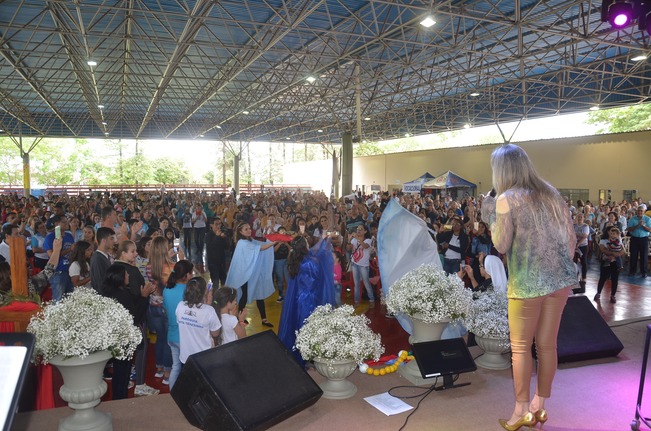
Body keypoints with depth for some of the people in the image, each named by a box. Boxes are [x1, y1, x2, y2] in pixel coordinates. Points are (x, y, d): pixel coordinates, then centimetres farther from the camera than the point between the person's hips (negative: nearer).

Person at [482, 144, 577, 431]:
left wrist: (490, 217, 2)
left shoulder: (507, 198, -9)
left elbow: (501, 245, -10)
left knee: (520, 347, 6)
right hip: (559, 278, 6)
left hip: (528, 282, -6)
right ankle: (538, 406, 25)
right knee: (547, 345, 13)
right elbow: (570, 237, 9)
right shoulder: (550, 192, 9)